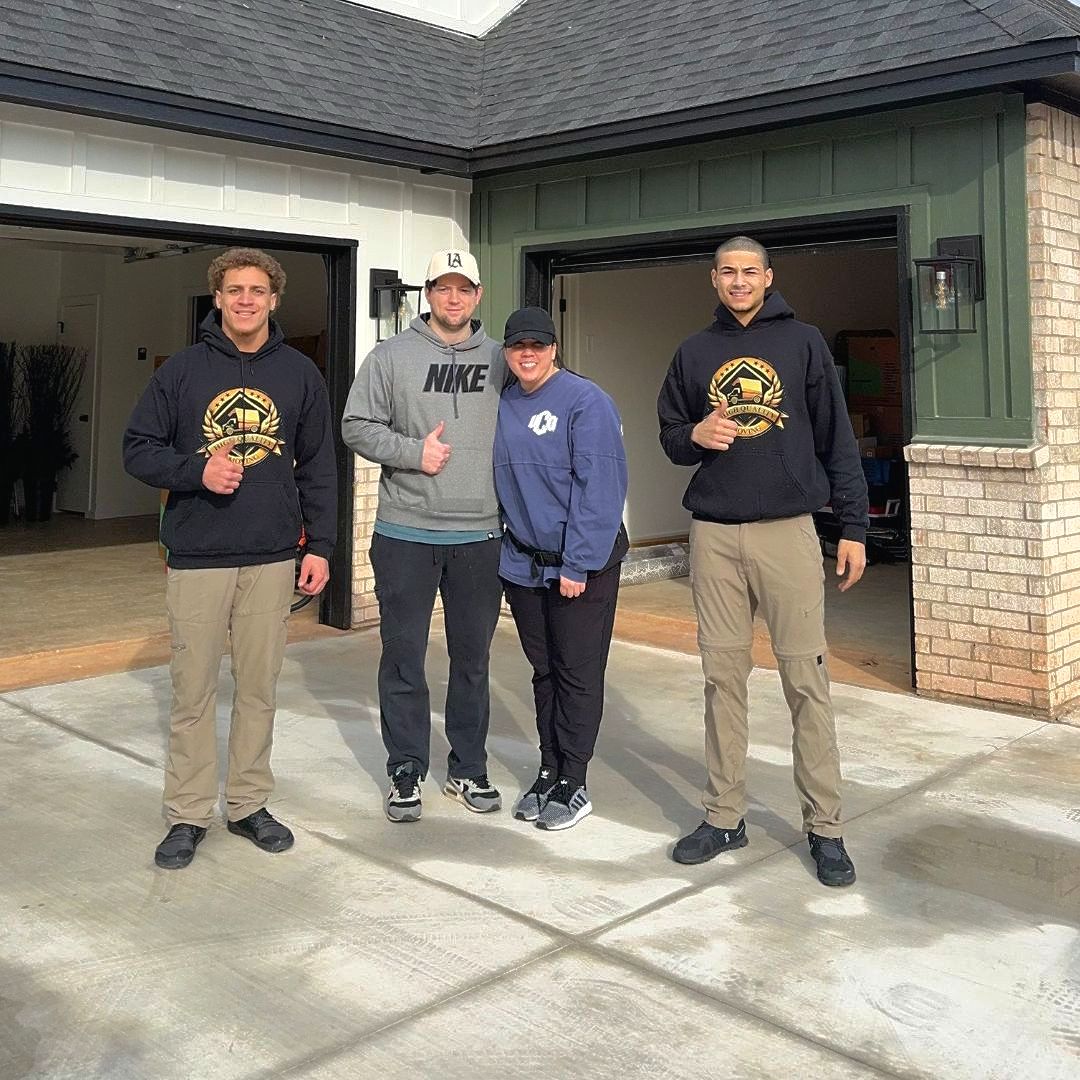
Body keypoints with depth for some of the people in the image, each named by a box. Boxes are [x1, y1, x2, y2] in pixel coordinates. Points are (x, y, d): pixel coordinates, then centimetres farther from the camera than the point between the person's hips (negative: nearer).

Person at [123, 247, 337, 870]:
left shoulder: (300, 374, 6)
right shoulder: (182, 370, 2)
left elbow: (319, 467, 8)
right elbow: (139, 450, 3)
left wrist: (320, 545, 2)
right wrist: (197, 471, -15)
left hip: (272, 558, 1)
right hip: (198, 556, -1)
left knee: (260, 688, 9)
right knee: (194, 691, 4)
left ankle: (249, 804, 24)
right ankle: (189, 815, 16)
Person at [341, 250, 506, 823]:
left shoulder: (500, 361, 8)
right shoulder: (392, 356, 0)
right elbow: (356, 426, -1)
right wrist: (413, 451, -15)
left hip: (480, 534, 2)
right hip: (406, 533, -2)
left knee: (473, 657, 12)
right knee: (403, 657, 5)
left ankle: (469, 769, 26)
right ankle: (405, 773, 19)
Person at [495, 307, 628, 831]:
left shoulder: (585, 400, -11)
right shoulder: (503, 406, 8)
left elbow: (600, 488, -16)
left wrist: (578, 564, -18)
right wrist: (502, 549, 7)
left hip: (582, 566, -6)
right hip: (523, 565, 6)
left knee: (577, 675, 2)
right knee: (543, 672, 14)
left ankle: (572, 783, 13)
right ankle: (549, 773, 25)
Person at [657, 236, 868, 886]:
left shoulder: (803, 343, 5)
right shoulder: (695, 352, 13)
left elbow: (838, 439, 4)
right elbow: (670, 437, 18)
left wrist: (854, 527, -2)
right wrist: (694, 434, -6)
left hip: (788, 530, -2)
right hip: (714, 534, 3)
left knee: (807, 680, -3)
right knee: (723, 676, 6)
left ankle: (825, 827, 6)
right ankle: (724, 816, 16)